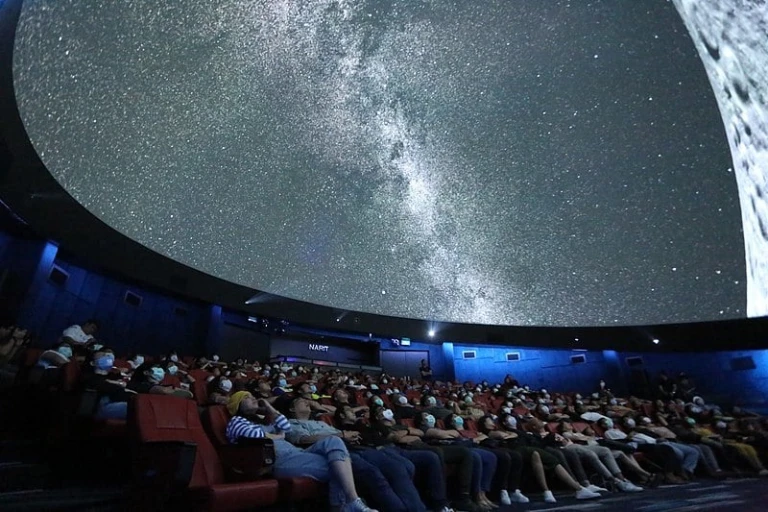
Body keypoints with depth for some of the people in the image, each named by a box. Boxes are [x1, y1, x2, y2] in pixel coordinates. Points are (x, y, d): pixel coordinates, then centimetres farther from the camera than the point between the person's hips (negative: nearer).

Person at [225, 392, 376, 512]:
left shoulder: (262, 422, 35)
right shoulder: (236, 421, 12)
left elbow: (286, 426, 21)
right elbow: (252, 434, -11)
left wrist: (269, 408, 24)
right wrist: (277, 436, 4)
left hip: (295, 453, 8)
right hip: (278, 460, -7)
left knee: (332, 441, -19)